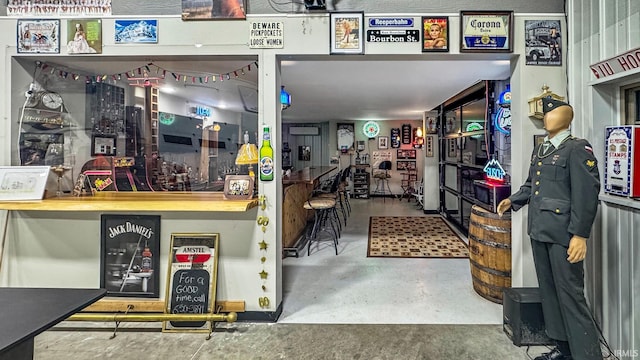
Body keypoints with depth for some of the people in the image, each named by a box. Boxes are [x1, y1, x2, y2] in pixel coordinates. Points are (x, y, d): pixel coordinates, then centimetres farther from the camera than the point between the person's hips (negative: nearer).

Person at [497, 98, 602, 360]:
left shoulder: (578, 148, -9)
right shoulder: (539, 150, 15)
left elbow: (587, 193, -15)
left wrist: (580, 234, -19)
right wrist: (513, 201, 10)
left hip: (563, 234, -8)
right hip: (539, 231, 8)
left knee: (570, 294, -1)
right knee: (548, 292, 16)